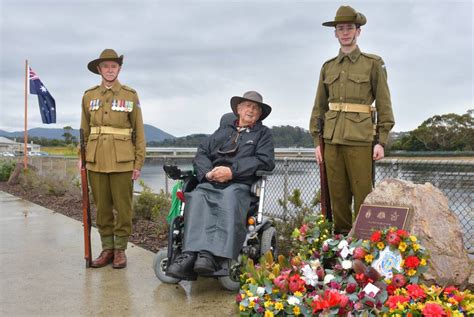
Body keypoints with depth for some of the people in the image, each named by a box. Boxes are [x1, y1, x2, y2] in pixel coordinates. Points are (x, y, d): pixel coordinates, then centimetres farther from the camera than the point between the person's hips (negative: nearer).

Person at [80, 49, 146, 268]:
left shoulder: (130, 95, 2)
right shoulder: (89, 96, 9)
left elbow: (139, 131, 2)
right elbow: (84, 131, 14)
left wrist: (139, 162, -3)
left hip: (122, 161, -2)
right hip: (96, 161, 2)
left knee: (123, 207, 2)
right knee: (102, 207, 7)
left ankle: (120, 250, 14)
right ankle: (107, 249, 19)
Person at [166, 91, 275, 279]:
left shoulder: (263, 133, 21)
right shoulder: (223, 130, 29)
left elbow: (265, 161, 3)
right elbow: (201, 153, 20)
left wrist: (232, 171, -9)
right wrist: (207, 172, -3)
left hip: (240, 184, -2)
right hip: (211, 183, 3)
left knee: (229, 200, -38)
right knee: (196, 198, -32)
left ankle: (210, 255, -51)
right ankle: (190, 255, -46)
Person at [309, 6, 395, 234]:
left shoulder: (373, 64, 5)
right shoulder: (328, 67, 14)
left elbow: (384, 104, 2)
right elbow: (319, 107, 14)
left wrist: (381, 141, -5)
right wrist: (317, 141, 8)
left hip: (360, 139, -3)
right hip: (332, 140, 3)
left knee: (362, 195, -2)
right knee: (337, 195, 6)